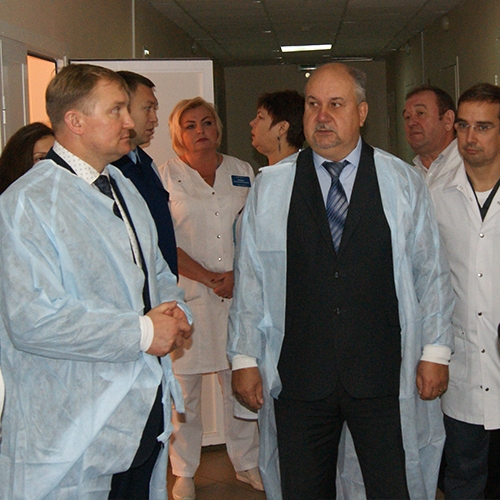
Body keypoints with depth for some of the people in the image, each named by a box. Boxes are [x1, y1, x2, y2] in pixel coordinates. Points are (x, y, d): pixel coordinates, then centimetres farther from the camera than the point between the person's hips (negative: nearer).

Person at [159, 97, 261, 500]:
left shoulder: (243, 172, 12)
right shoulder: (164, 176, 3)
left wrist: (238, 274, -4)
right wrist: (208, 278, -10)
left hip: (239, 293, 3)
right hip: (185, 296, -2)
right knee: (185, 384, 2)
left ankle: (247, 463, 24)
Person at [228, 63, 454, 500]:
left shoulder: (403, 182, 5)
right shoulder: (270, 188, 5)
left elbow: (431, 272, 7)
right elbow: (249, 279, 6)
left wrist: (436, 350, 3)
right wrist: (244, 358, 4)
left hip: (384, 379, 0)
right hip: (298, 377, 1)